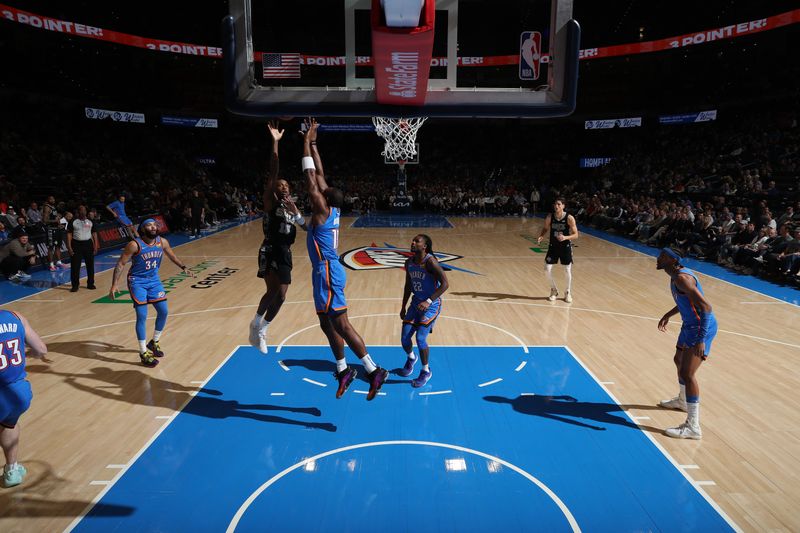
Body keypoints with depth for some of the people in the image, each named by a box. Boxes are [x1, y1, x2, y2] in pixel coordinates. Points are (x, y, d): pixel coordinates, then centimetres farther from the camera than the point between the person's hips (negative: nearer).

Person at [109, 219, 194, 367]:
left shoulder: (162, 242, -6)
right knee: (142, 316, -9)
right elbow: (120, 264, -16)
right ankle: (143, 353, 1)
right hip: (137, 282, -5)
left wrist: (183, 268, 5)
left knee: (163, 312, 5)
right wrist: (114, 286, -21)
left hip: (154, 280, 6)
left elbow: (172, 256, 13)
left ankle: (154, 342, 29)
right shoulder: (135, 245, -21)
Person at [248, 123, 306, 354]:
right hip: (270, 252, -7)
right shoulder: (270, 202, -3)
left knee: (280, 297, 9)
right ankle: (256, 322, 3)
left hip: (285, 254, 7)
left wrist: (295, 213, -4)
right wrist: (275, 142, -19)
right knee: (274, 291, -23)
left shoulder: (292, 207, 17)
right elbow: (272, 173, -14)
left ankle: (261, 331, 28)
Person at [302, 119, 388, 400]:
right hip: (328, 272, 9)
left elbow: (311, 178, -13)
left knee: (341, 325, -7)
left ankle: (374, 371, -5)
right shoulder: (332, 210, 9)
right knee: (328, 325, 16)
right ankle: (343, 370, 25)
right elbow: (319, 175, 15)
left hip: (327, 273, -9)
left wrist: (306, 140, -6)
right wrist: (312, 143, 17)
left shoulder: (323, 210, -12)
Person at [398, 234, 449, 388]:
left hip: (432, 304, -6)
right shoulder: (409, 262, 2)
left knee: (420, 338, -15)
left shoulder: (430, 262, -20)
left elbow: (445, 284, -23)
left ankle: (426, 371, 8)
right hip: (416, 302, 6)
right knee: (405, 338, 4)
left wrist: (428, 301, -29)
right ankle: (411, 358, 39)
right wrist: (403, 307, 15)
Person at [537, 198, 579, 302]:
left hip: (565, 246, -2)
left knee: (568, 270, 4)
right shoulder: (549, 217, -9)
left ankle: (568, 293, 24)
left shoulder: (569, 218, -18)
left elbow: (575, 235, -14)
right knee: (547, 269, -3)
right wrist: (541, 236, -13)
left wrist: (565, 237, -32)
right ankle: (554, 290, 21)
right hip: (553, 246, 2)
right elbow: (546, 228, 8)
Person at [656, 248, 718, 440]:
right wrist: (668, 315, 31)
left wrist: (701, 339, -33)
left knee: (687, 373, -12)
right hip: (690, 325, 11)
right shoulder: (676, 275, 8)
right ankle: (683, 401, 50)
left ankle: (693, 427, -5)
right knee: (679, 361, 27)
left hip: (701, 328, -11)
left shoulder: (681, 278, -24)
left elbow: (706, 307, -30)